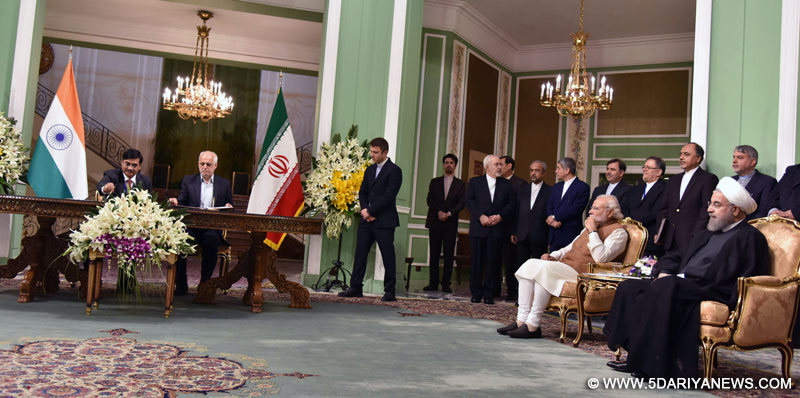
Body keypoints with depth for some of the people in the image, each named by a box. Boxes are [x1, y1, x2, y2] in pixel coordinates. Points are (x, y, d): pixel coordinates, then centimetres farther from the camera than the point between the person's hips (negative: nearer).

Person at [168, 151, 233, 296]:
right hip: (191, 226, 1)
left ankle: (205, 284, -21)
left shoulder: (224, 184, 15)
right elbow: (182, 203, 14)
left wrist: (229, 207, -6)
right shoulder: (188, 180, 17)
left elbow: (231, 209, 17)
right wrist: (176, 202, -9)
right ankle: (181, 285, -22)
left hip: (213, 228, -1)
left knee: (211, 240, -35)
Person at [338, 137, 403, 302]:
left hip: (384, 221, -7)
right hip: (367, 220, 7)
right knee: (360, 252, 6)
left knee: (388, 256, -1)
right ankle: (355, 288, 13)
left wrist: (370, 211, -14)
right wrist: (365, 210, -3)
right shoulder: (369, 170, 16)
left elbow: (388, 196, -15)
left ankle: (390, 291, 6)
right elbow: (362, 192, 15)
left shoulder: (394, 171, -6)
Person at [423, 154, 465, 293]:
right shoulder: (435, 182, 13)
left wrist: (449, 213, -15)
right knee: (434, 254, 0)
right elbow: (430, 200, 2)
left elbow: (461, 202, -1)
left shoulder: (460, 184, 10)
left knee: (449, 254, -2)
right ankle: (433, 283, 4)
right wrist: (439, 212, -14)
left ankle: (446, 284, 1)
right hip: (435, 222, 1)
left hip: (451, 223, -1)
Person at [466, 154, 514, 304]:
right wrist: (480, 216, -13)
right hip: (478, 228, -1)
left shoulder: (506, 184, 13)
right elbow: (470, 202, 0)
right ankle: (476, 293, 12)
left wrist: (500, 216, -10)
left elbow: (510, 204, 6)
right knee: (476, 262, 2)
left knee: (492, 262, -1)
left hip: (497, 229, 1)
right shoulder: (474, 182, 9)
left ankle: (489, 294, 7)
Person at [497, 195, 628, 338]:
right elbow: (570, 247, 30)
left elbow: (601, 258, -18)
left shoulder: (618, 232, -2)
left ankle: (532, 326, -27)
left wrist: (592, 231, -13)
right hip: (564, 266, 9)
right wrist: (553, 256, 11)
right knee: (530, 264, -12)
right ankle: (521, 320, -17)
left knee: (545, 267, -30)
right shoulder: (589, 227, 26)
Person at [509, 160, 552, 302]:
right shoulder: (522, 190, 14)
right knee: (520, 267, 6)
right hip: (523, 236, 4)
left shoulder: (550, 191, -1)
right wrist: (513, 232, 6)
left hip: (539, 237, -4)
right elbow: (516, 212, 13)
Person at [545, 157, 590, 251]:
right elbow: (549, 206, 11)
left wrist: (555, 217, -10)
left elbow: (575, 209, -14)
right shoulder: (557, 187, 18)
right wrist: (552, 221, -9)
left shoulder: (583, 187, -5)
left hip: (570, 235, -6)